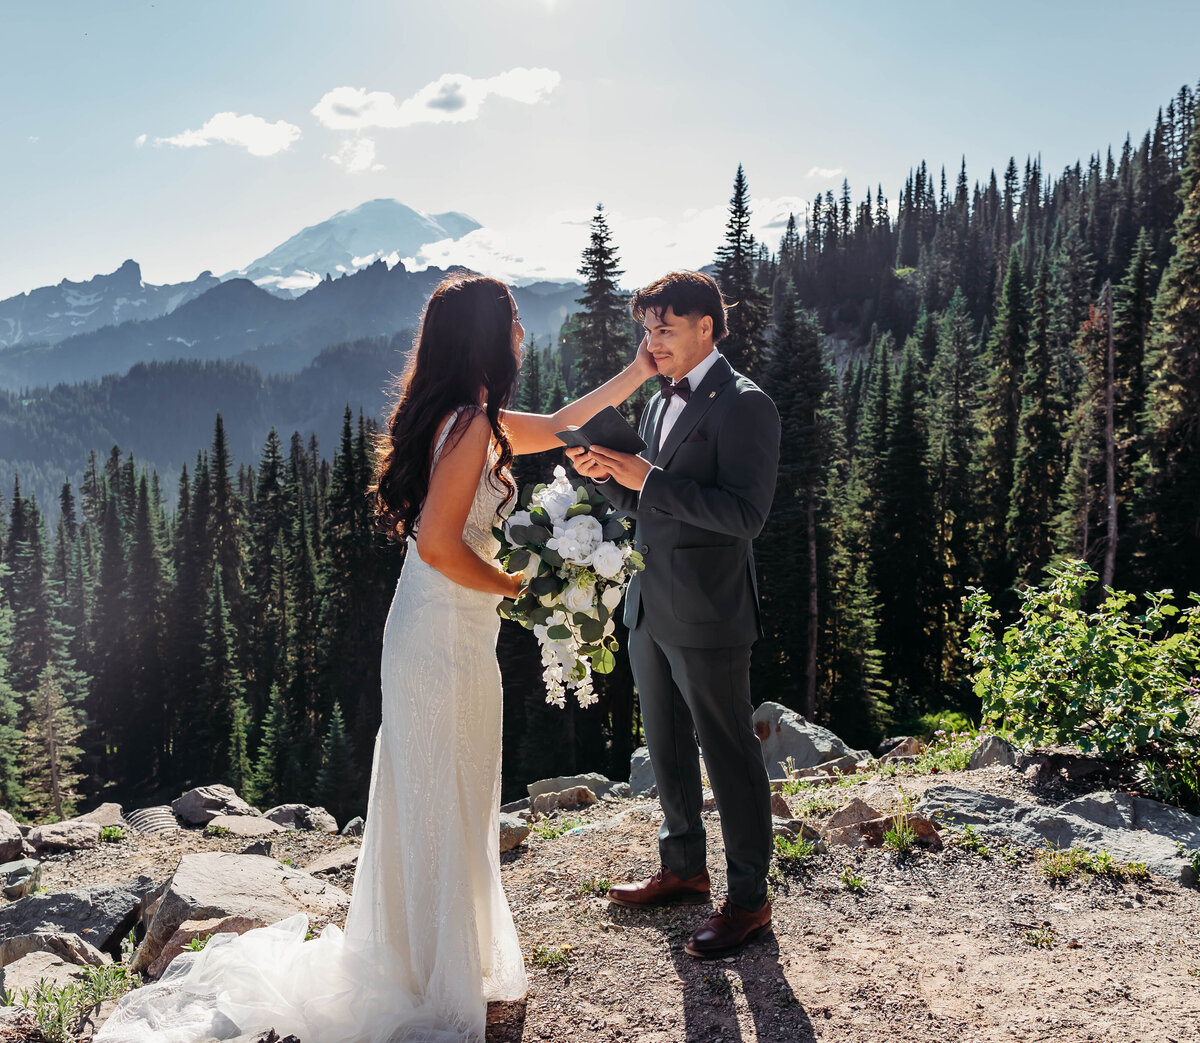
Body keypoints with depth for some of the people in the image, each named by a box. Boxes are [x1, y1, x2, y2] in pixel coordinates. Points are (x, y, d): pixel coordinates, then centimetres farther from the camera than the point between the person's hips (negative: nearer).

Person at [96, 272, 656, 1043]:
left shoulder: (463, 416, 11)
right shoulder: (472, 424, -19)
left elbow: (557, 427, 23)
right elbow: (440, 545, -25)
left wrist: (638, 372, 23)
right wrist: (517, 586, -10)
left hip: (430, 629, 10)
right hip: (451, 631, -10)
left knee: (428, 803, 21)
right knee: (447, 808, 4)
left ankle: (410, 961, 40)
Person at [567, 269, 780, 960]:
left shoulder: (743, 406, -14)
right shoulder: (662, 403, 13)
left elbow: (744, 514, -23)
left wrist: (647, 478, -24)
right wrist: (607, 474, -2)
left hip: (708, 616, -9)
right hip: (651, 609, 9)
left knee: (729, 754, 3)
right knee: (667, 747, 20)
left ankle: (750, 898, 19)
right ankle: (684, 868, 39)